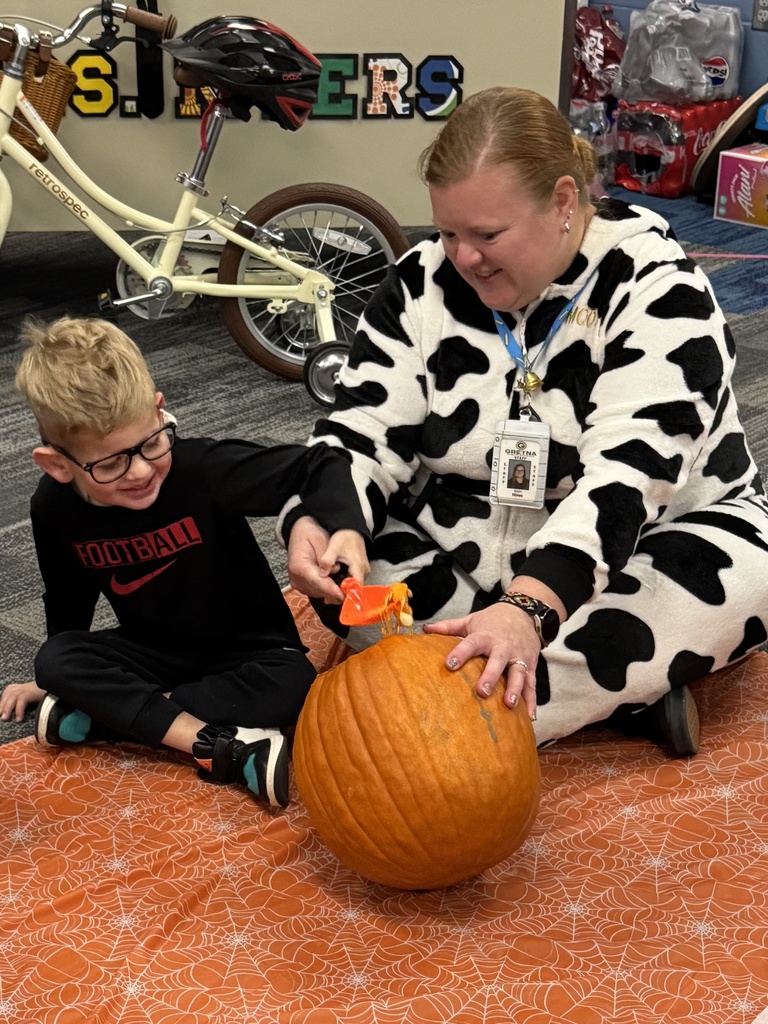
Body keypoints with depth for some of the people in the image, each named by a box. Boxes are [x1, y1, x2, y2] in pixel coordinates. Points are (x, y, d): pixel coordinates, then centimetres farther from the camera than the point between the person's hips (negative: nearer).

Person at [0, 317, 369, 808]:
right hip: (153, 653, 3)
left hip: (248, 653, -3)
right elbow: (68, 601, 7)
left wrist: (346, 530, -49)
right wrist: (61, 674, 20)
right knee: (56, 660, -23)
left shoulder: (202, 469, -29)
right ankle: (227, 747, -33)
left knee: (292, 685, -34)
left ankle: (100, 712, -25)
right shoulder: (55, 508, -13)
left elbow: (318, 466, -29)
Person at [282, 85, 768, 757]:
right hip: (460, 560, 4)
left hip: (638, 547, -3)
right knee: (340, 566, -23)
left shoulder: (653, 287, -19)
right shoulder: (424, 283, -5)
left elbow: (627, 475, -31)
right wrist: (315, 522, -32)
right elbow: (363, 435, -8)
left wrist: (528, 607, -46)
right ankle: (624, 690, -22)